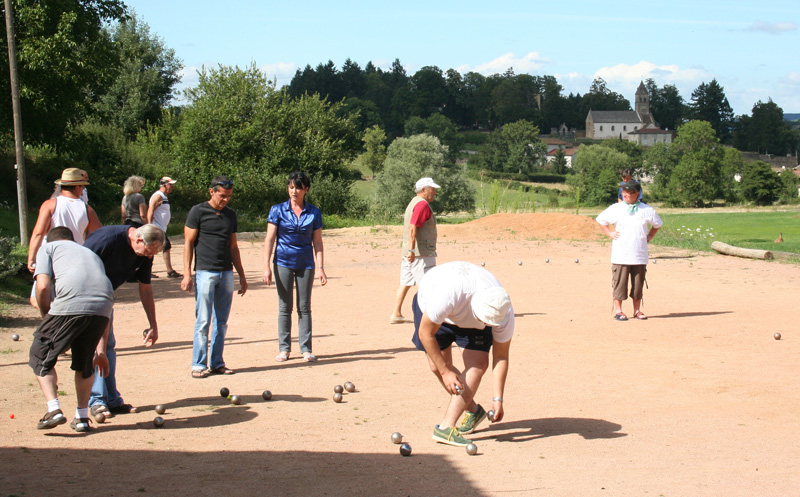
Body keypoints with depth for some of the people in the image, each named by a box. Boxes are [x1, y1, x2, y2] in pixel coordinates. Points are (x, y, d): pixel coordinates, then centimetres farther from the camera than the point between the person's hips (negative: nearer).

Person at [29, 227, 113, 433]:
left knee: (40, 356, 14)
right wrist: (101, 350, 32)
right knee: (84, 362, 25)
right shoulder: (91, 253, 37)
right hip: (104, 306, 5)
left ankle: (54, 409, 1)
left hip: (70, 306, -5)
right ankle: (82, 417, 21)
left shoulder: (48, 248, 24)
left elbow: (43, 286, 3)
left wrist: (47, 314, 22)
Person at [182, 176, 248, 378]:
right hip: (205, 272, -5)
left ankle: (217, 363, 13)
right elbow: (188, 243, -2)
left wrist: (242, 275, 19)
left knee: (222, 322, 7)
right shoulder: (198, 211, 0)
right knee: (203, 321, -5)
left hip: (227, 273, 5)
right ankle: (198, 364, 0)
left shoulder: (230, 214, 15)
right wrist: (187, 274, -10)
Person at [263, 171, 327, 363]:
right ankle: (284, 348, 11)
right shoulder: (278, 210, 0)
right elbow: (269, 239, -1)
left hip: (306, 264, 1)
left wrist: (321, 268, -1)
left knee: (304, 307, 4)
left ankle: (306, 348, 10)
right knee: (285, 307, 4)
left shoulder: (314, 213, 4)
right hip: (283, 262, -1)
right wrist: (267, 266, -9)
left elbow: (317, 242, 6)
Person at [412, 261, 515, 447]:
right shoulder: (449, 294, -46)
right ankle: (473, 411, 14)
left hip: (470, 321, 2)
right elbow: (426, 333, -31)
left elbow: (501, 357, -20)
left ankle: (446, 426, -21)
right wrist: (445, 371, -27)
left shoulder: (503, 313, -32)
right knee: (437, 366, -10)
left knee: (478, 364, -19)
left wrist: (497, 399, -23)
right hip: (429, 306, -2)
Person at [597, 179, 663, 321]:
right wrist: (610, 233, 3)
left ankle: (637, 310, 18)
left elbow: (657, 224, 21)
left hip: (640, 255, 2)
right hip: (620, 255, -2)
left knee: (638, 283, 7)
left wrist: (649, 237, 10)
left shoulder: (647, 210, 4)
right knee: (620, 282, -1)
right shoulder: (616, 209, 0)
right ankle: (618, 310, 7)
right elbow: (601, 220, 13)